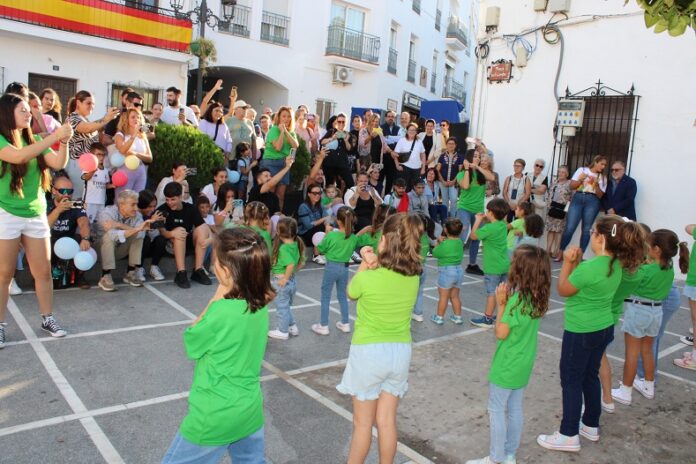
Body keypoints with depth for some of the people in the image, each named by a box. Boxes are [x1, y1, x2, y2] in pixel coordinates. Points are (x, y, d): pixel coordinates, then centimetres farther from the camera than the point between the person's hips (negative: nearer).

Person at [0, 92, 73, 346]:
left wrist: (64, 141, -16)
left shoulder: (33, 141, 11)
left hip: (36, 214, 5)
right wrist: (55, 135, -29)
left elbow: (58, 164, 0)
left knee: (43, 271, 7)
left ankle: (47, 318, 20)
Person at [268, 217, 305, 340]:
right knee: (286, 306, 25)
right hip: (292, 280, 7)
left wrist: (285, 279, -23)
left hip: (281, 281, -7)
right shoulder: (296, 245, -1)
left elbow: (291, 264, -34)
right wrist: (293, 272, 12)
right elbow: (301, 262, 7)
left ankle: (282, 331, 24)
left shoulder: (283, 248, -24)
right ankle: (292, 327, 33)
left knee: (281, 307, 10)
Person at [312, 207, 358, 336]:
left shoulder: (331, 235, -19)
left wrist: (326, 233, 1)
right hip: (344, 268, 4)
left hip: (331, 267, -4)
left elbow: (320, 250, -6)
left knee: (325, 297, 9)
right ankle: (345, 324, 27)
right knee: (342, 296, 20)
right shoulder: (353, 237, -7)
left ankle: (323, 326, 15)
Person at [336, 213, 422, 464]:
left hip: (369, 351, -4)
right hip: (401, 352, 4)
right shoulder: (414, 276, -5)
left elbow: (351, 293, 2)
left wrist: (365, 265, -1)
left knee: (362, 423, 12)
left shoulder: (367, 278, -19)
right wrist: (376, 264, -6)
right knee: (386, 420, 16)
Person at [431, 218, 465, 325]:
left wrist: (438, 242, 4)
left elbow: (435, 253, -6)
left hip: (446, 271, -7)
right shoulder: (459, 242, 2)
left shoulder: (445, 244, -19)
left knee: (443, 296, 5)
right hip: (459, 270, 7)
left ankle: (439, 317, 15)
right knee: (454, 296, 18)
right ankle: (458, 317, 25)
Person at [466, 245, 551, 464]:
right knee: (515, 409, 18)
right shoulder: (538, 297, -3)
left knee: (497, 411, 7)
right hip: (523, 364, 8)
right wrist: (507, 302, -6)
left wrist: (501, 304, -16)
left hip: (506, 366, -8)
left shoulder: (517, 299, -27)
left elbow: (501, 333, -19)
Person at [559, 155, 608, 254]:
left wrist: (596, 184, -7)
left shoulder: (603, 177, 14)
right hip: (578, 199, -2)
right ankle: (560, 251, 2)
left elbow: (600, 195, 7)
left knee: (586, 229, -1)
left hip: (592, 201, 2)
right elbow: (571, 186, 7)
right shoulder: (582, 170, 10)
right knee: (570, 228, -8)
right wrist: (580, 180, -10)